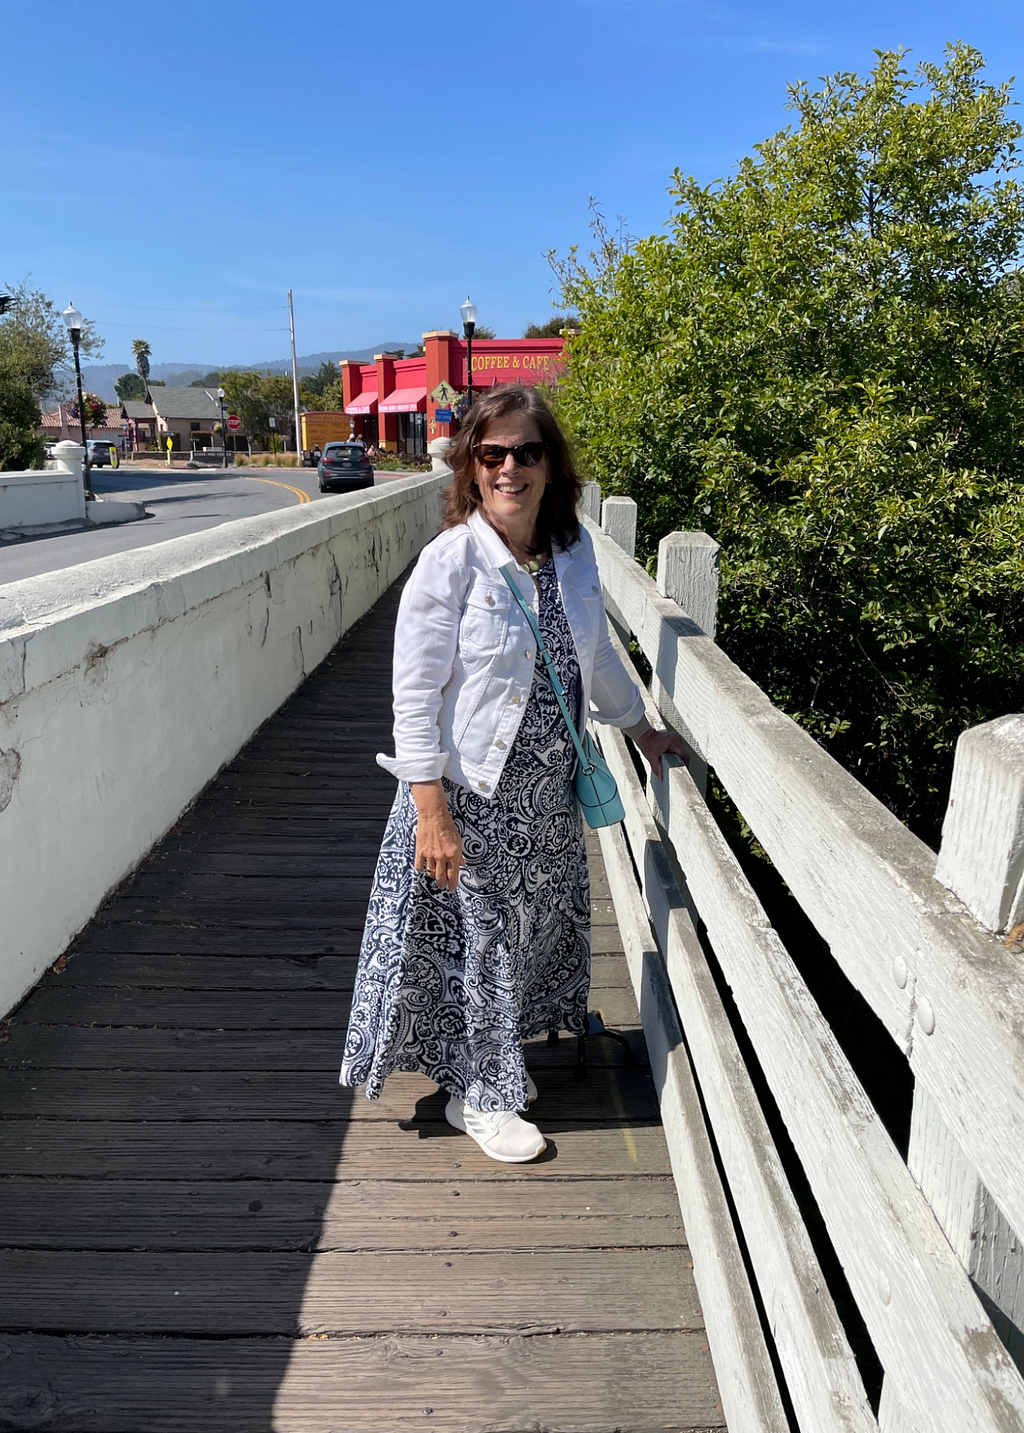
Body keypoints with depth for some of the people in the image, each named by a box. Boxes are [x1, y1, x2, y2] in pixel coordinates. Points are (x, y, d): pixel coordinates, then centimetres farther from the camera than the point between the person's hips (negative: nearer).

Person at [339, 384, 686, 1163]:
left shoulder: (576, 549, -1)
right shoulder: (451, 561, -18)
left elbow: (597, 654, 15)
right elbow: (414, 695, -17)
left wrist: (642, 729, 24)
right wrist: (432, 812, -20)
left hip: (548, 789, 6)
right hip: (471, 792, -6)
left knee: (533, 926, 20)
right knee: (478, 935, 9)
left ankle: (497, 1061, 45)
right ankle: (479, 1093, 32)